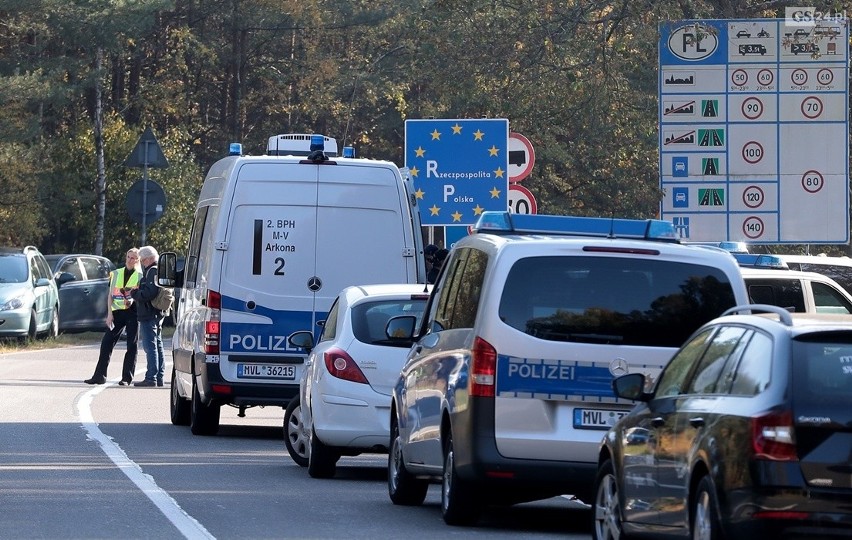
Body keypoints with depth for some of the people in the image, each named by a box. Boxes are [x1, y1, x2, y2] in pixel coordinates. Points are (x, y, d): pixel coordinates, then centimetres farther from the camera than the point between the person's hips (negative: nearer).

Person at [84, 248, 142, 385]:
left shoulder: (140, 276, 3)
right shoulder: (116, 274, 12)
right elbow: (110, 295, 11)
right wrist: (110, 314, 2)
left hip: (132, 312, -3)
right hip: (117, 312, 3)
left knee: (131, 346, -3)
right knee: (107, 343, -1)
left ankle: (127, 378, 1)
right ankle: (99, 376, 2)